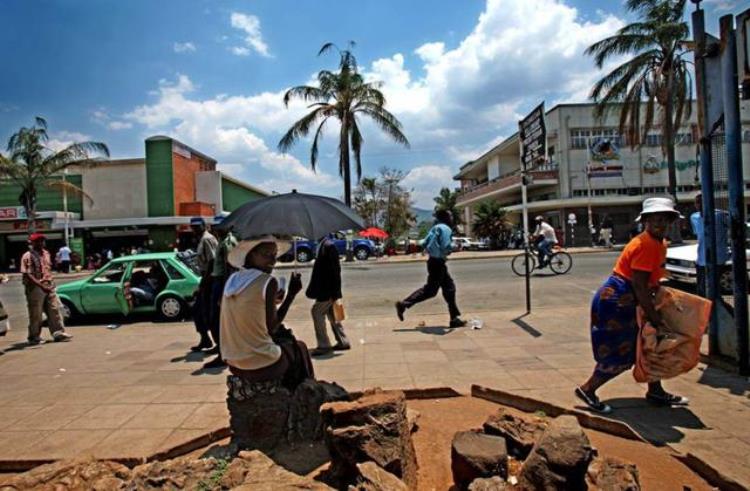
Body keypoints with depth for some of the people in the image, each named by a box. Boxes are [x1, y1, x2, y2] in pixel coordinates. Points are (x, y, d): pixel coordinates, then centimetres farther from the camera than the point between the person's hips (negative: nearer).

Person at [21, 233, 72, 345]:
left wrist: (51, 282, 9)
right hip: (35, 288, -7)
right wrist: (41, 285, -21)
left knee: (54, 311, 6)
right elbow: (27, 275, -16)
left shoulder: (46, 253, 11)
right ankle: (34, 338, 14)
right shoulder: (28, 256, -11)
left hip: (49, 287, 7)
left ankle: (58, 333, 12)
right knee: (35, 315, 3)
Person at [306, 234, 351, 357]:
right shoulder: (323, 245, 11)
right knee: (332, 315, 15)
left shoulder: (328, 246, -18)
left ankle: (323, 345, 2)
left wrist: (333, 293, -22)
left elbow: (334, 270, -21)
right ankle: (343, 342, 24)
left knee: (317, 312, -5)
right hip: (326, 289, 10)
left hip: (328, 290, -10)